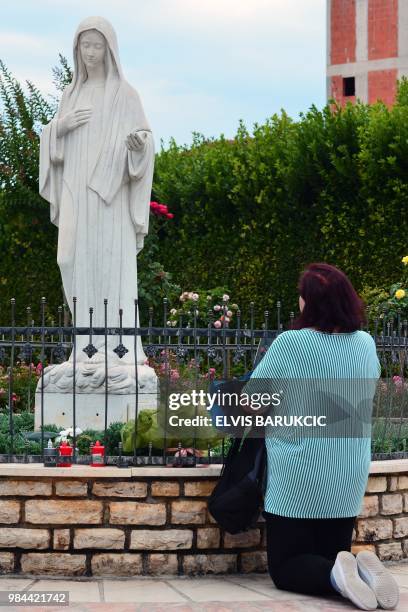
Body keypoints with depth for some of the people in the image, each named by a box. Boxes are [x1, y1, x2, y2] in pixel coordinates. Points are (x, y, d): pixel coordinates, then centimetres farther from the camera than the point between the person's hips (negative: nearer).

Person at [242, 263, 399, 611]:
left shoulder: (290, 344, -14)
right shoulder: (366, 344, 1)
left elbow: (250, 401, -4)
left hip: (299, 480, -4)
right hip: (349, 481, 4)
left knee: (285, 568, 7)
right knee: (332, 554, 18)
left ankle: (334, 575, -24)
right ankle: (362, 570, -16)